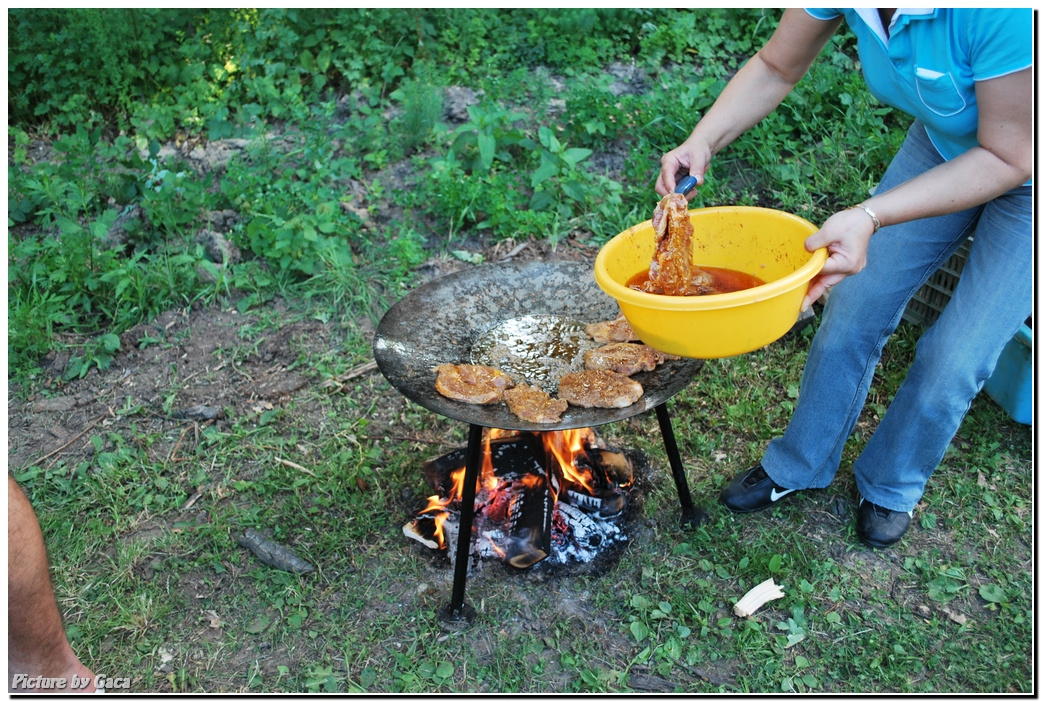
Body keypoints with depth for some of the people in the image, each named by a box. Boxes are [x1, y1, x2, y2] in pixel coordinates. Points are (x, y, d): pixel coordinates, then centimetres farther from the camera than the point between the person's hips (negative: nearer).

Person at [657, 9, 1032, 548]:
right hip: (944, 143, 5)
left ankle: (891, 486, 29)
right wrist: (701, 143, -24)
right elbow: (776, 68, -8)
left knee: (953, 360, -1)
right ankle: (797, 466, 28)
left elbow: (1009, 157, -31)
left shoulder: (1007, 15, -42)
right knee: (852, 310, 6)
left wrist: (870, 216, -41)